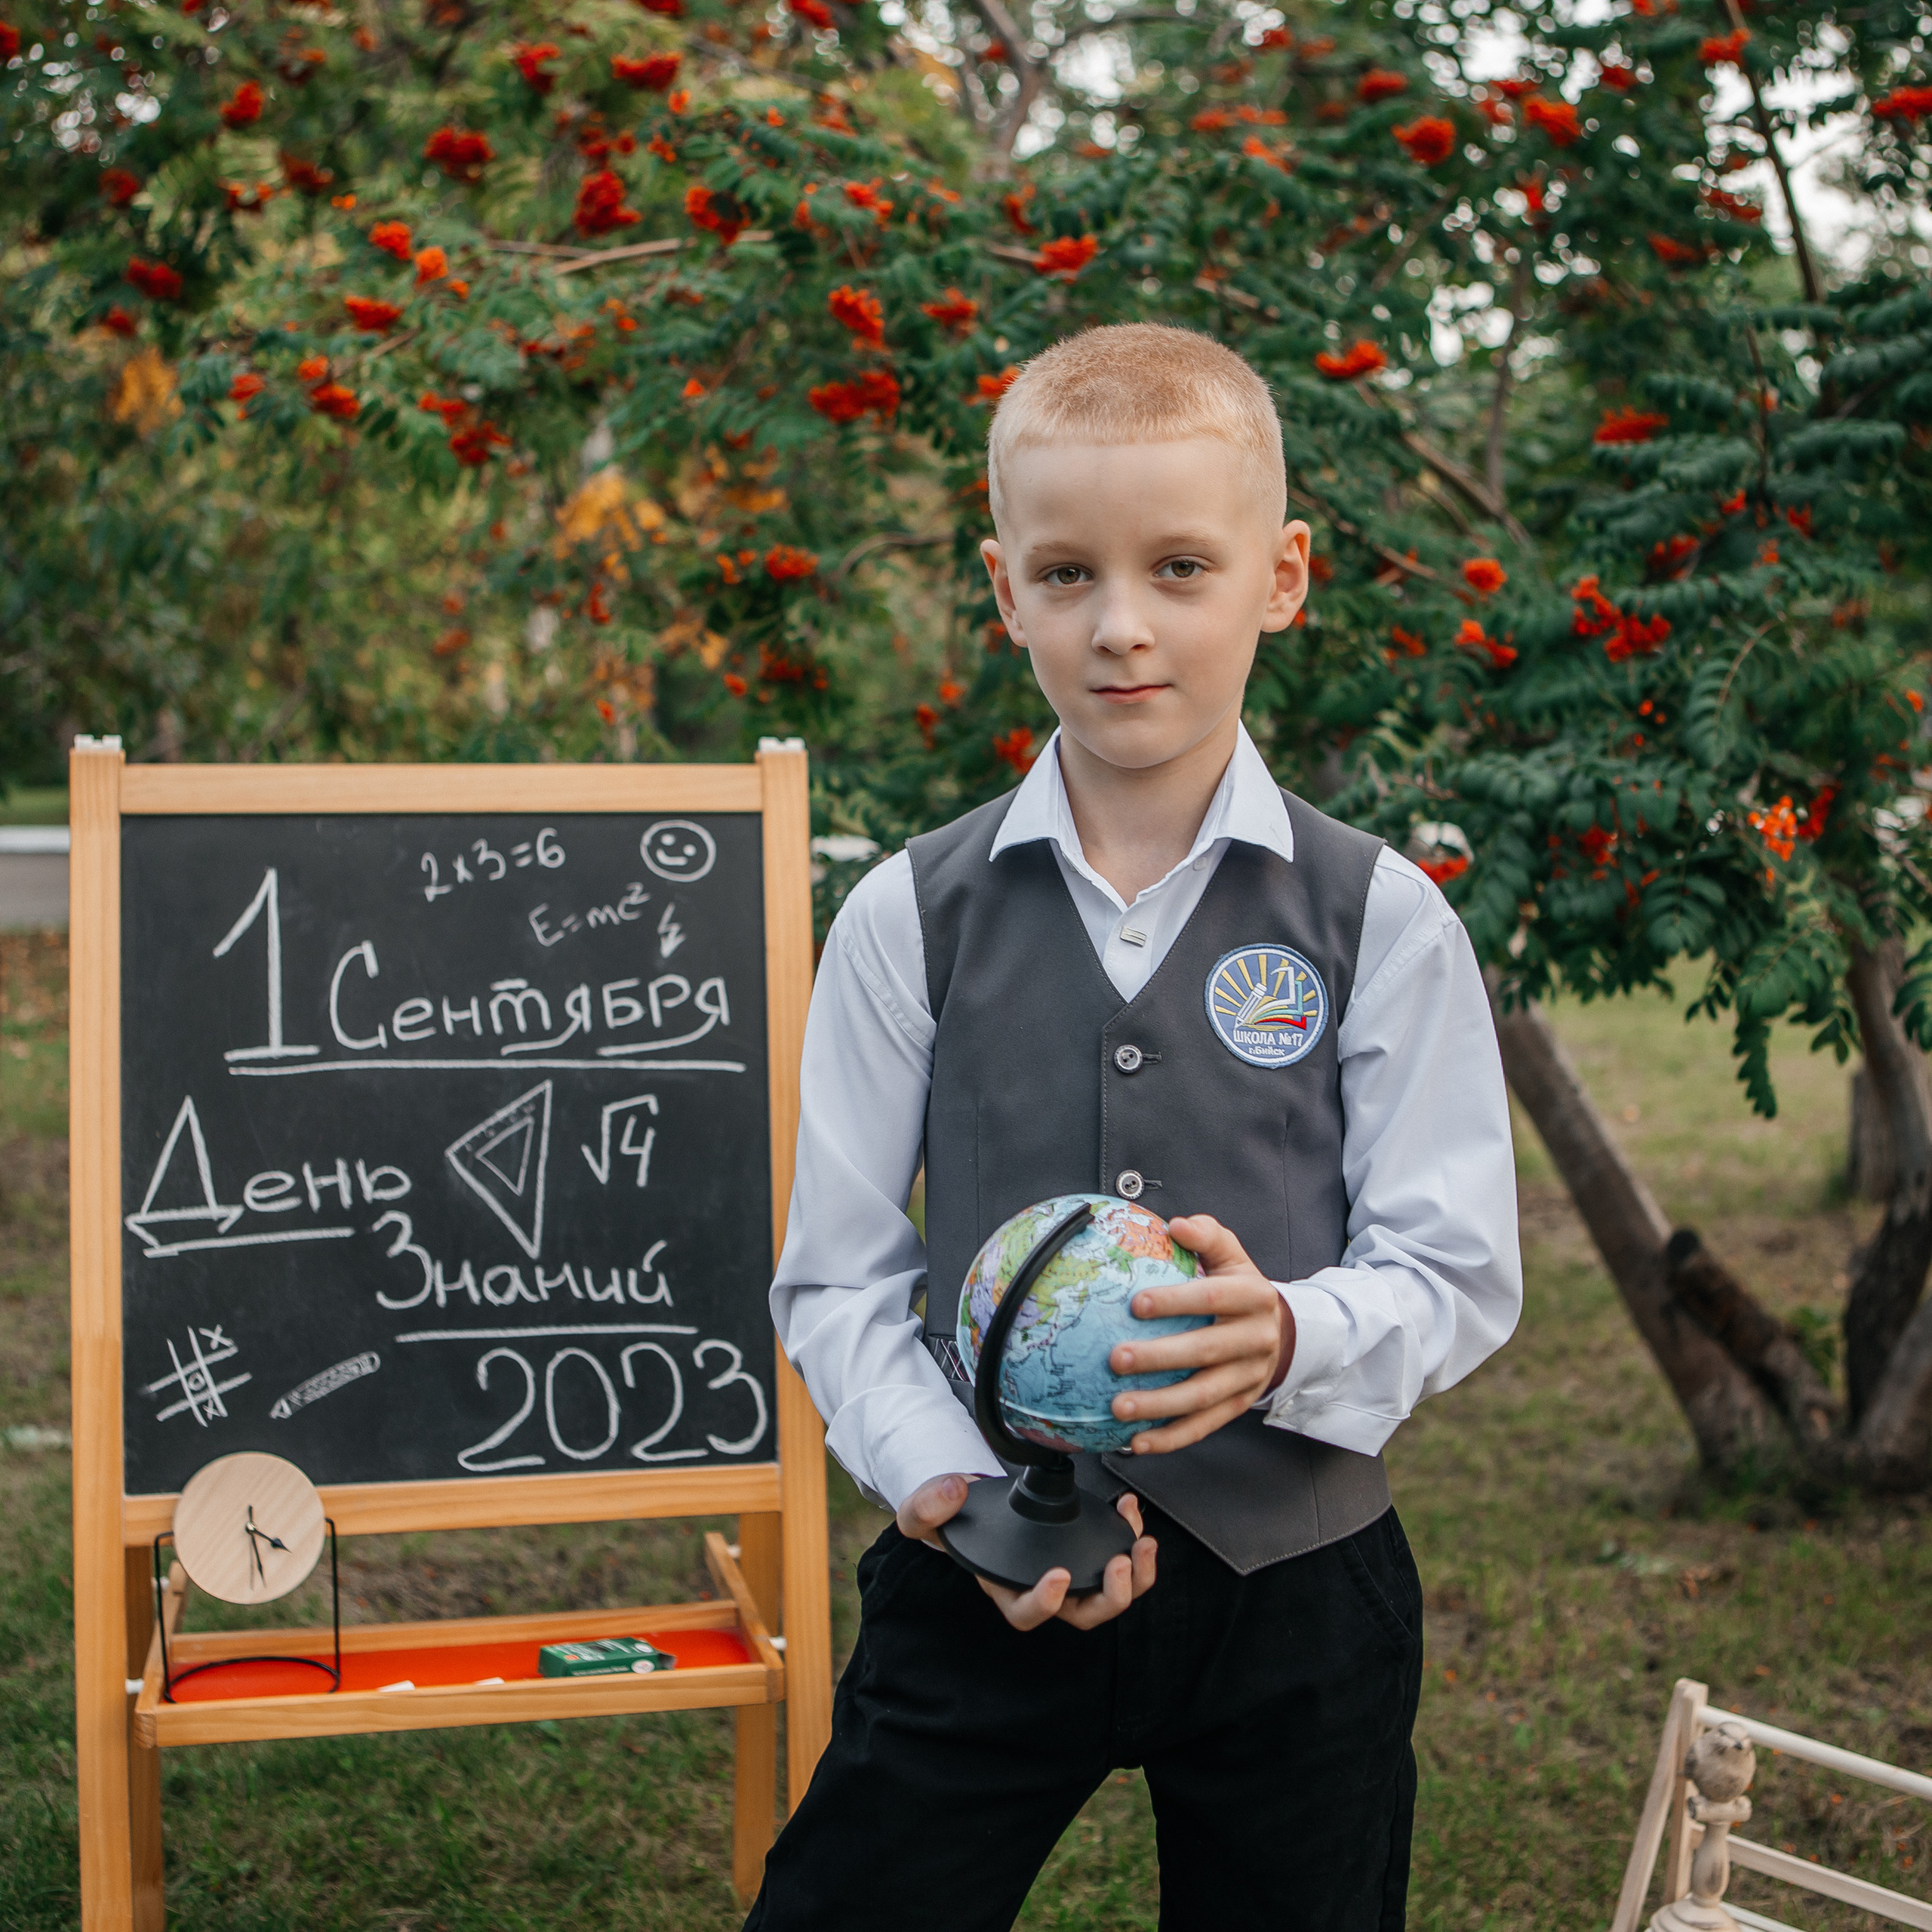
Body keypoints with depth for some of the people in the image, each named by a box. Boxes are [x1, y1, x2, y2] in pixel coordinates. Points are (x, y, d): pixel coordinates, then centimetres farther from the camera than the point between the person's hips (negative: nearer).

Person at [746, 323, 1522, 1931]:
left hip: (1296, 1595, 0)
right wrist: (946, 1481, -16)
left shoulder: (1382, 922, -4)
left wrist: (1286, 1337, -25)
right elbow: (836, 1279, 0)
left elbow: (1458, 1273, -5)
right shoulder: (907, 921, -2)